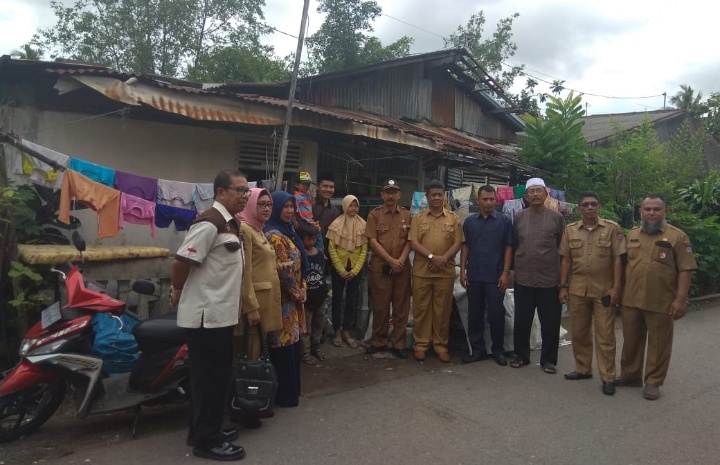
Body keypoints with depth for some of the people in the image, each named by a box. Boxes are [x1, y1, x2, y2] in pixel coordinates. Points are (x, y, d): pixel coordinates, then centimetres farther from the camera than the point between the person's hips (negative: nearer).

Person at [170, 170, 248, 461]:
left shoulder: (230, 224, 13)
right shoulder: (209, 223, -19)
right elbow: (181, 262, -22)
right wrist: (178, 292, -7)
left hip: (221, 314, 10)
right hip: (207, 315, -10)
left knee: (216, 376, 18)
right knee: (209, 377, 1)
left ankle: (205, 430, 31)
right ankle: (206, 440, 13)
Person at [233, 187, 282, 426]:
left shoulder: (259, 230, 16)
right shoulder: (244, 229, -13)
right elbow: (244, 272, -19)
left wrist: (262, 304, 17)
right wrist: (251, 306, -22)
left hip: (266, 299, 9)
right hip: (253, 299, -9)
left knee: (257, 350, 14)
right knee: (249, 354, -3)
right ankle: (241, 408, 7)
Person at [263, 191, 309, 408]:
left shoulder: (287, 231, 13)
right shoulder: (273, 235, -17)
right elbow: (282, 269, -20)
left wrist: (301, 291, 8)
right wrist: (298, 292, -9)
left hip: (292, 298, 9)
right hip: (284, 299, -9)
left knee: (291, 345, 15)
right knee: (285, 346, 0)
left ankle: (289, 390, 27)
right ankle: (285, 395, 11)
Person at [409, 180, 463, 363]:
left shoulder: (453, 218, 7)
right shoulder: (418, 218, 6)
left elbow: (458, 243, 2)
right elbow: (413, 243, -2)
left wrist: (443, 259, -14)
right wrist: (432, 257, -16)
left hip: (445, 272, 0)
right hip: (421, 271, 0)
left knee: (443, 310, 5)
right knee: (421, 309, 4)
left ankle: (441, 345, 16)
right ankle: (420, 344, 14)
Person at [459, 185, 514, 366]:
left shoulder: (504, 221, 0)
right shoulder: (469, 222, 9)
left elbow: (508, 248, -1)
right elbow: (465, 247, 10)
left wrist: (506, 273, -8)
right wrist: (462, 271, 3)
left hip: (495, 276, -3)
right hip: (474, 276, 3)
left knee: (496, 314, 2)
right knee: (474, 313, 8)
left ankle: (498, 350, 18)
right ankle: (477, 349, 20)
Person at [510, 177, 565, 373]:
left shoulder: (557, 217, 0)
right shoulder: (518, 217, 4)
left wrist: (564, 275, 2)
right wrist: (514, 267, 6)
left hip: (550, 279, -1)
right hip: (523, 279, 2)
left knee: (550, 323, 6)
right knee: (521, 321, 10)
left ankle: (548, 360, 21)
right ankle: (521, 355, 26)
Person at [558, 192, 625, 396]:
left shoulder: (612, 228, -2)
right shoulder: (570, 230, 6)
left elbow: (617, 260, -4)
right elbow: (566, 260, 8)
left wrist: (615, 288, -9)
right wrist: (563, 286, 3)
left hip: (604, 290, -3)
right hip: (577, 290, 3)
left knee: (605, 335, 1)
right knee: (578, 333, 12)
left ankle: (608, 378, 11)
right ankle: (583, 369, 27)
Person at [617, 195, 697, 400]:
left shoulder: (677, 237, -5)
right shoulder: (631, 235, 9)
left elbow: (685, 270, -7)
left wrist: (680, 299, -13)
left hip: (661, 303, -4)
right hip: (630, 300, 4)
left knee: (658, 343, 7)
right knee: (631, 340, 15)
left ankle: (653, 382, 20)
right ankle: (630, 375, 30)